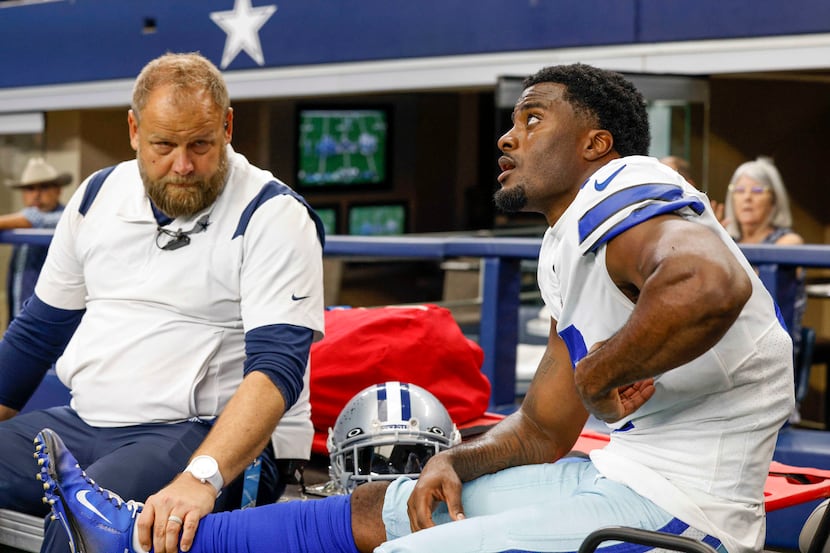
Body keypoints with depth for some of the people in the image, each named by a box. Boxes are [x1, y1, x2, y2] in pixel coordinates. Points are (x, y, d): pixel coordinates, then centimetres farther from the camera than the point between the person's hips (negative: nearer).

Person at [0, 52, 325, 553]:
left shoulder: (273, 215, -9)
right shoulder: (99, 195, 11)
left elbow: (277, 366, -20)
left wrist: (201, 478, -34)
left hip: (223, 439, -6)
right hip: (86, 422, 6)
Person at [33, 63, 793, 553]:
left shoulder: (627, 200, -16)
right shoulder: (569, 252, 16)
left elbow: (709, 286, -42)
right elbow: (540, 433, 17)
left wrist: (600, 374, -26)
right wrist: (452, 463, -2)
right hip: (624, 480, 10)